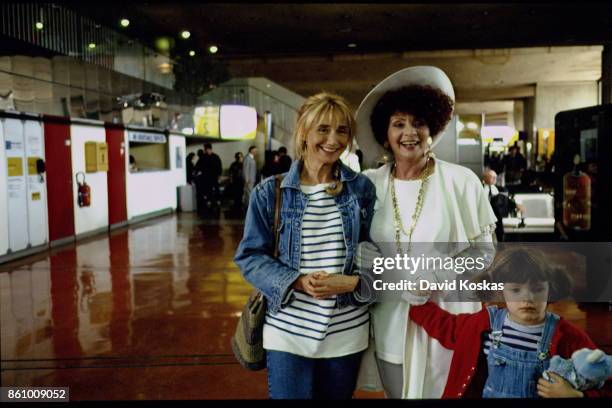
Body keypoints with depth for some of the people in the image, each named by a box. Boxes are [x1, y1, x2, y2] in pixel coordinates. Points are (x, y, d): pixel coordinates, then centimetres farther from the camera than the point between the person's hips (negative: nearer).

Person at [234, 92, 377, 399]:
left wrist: (352, 282, -18)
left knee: (338, 396, 20)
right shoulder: (270, 192, -5)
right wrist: (297, 282, -19)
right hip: (287, 331, -2)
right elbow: (250, 256, -4)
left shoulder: (362, 189, 0)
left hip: (347, 332, 2)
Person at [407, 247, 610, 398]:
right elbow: (447, 326, 13)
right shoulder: (487, 322, -2)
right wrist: (418, 300, 5)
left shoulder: (566, 337, -11)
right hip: (489, 394, 2)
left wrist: (574, 395, -22)